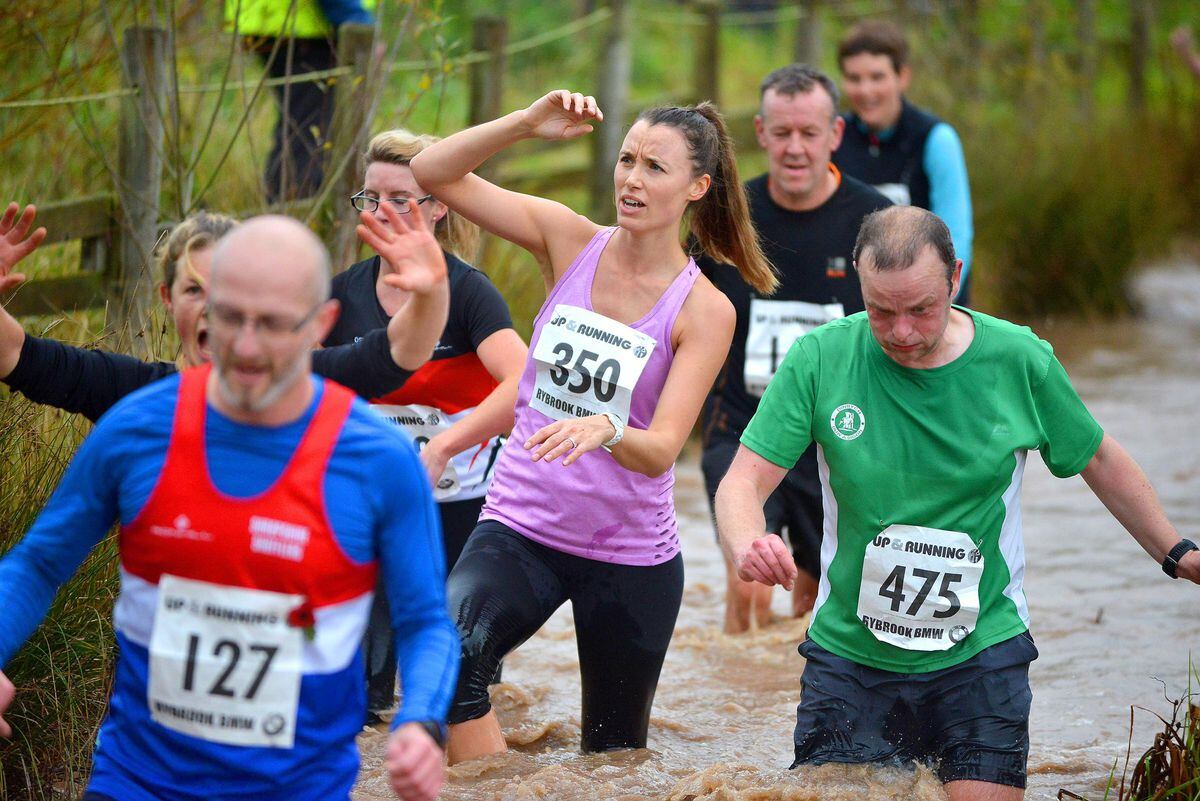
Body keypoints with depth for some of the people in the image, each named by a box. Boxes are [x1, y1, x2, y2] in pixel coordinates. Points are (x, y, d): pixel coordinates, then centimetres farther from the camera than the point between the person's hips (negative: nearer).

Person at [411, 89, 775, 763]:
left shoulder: (704, 310, -9)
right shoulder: (569, 241, -2)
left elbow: (661, 449, -18)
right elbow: (433, 173, -5)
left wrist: (604, 430, -40)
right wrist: (530, 123, -18)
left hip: (632, 555, -1)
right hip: (522, 525, 1)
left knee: (615, 752, 11)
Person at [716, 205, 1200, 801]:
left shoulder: (1020, 361, -6)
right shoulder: (820, 359, -9)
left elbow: (1100, 461, 10)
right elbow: (744, 480, -10)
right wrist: (745, 544, -31)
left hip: (981, 656, 0)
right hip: (849, 657, 0)